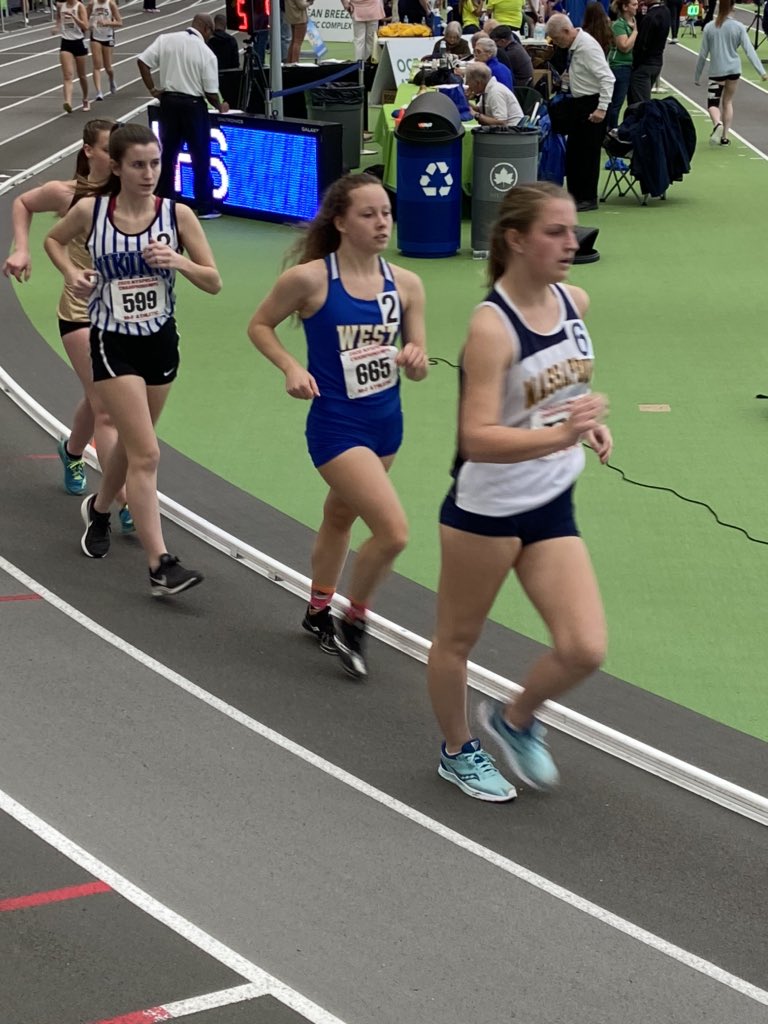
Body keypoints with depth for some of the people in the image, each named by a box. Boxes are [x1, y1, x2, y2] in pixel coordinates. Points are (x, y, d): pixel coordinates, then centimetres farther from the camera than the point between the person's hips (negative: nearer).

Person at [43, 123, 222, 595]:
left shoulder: (177, 214, -8)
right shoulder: (91, 211, -9)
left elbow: (214, 282, -6)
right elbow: (54, 239, 12)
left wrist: (178, 261, -24)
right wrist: (72, 272, -6)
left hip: (161, 342, 3)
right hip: (113, 344, -3)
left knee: (132, 444, 20)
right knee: (146, 454, -12)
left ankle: (99, 508, 50)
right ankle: (161, 565, -11)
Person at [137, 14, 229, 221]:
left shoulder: (166, 40, 1)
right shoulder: (206, 53, -9)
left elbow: (143, 61, -3)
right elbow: (210, 92, -8)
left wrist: (153, 89, 6)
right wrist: (220, 107, 12)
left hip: (168, 102, 4)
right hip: (193, 105, -4)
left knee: (167, 155, 14)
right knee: (200, 158, 6)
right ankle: (205, 207, 10)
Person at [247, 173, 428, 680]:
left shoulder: (406, 284, -3)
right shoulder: (310, 278, -15)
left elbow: (418, 367, 3)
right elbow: (260, 325, 0)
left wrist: (415, 359, -20)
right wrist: (291, 367, -16)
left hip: (387, 423, 6)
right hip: (337, 426, -6)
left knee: (340, 518, 26)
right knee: (394, 532, -16)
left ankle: (319, 612, 50)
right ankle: (354, 624, 9)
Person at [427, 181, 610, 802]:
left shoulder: (574, 302, 0)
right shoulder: (492, 326, -22)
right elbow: (477, 439, -30)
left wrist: (588, 423, 3)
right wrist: (558, 436, -42)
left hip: (553, 506, 6)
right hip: (485, 510, -6)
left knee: (585, 649, -1)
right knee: (458, 638, 13)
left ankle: (517, 720, 28)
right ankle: (458, 751, 37)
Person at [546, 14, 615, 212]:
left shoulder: (587, 47, -23)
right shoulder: (573, 46, 4)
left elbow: (607, 78, -26)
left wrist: (602, 108, -28)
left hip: (592, 103, -9)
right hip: (578, 102, 9)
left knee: (588, 151, 0)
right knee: (573, 151, 14)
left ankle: (588, 199, 10)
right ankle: (575, 194, 27)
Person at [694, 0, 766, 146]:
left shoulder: (709, 27, -5)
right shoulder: (738, 27, -5)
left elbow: (703, 54, 0)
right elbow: (749, 50, -8)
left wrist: (697, 75, 10)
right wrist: (761, 71, -7)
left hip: (716, 71, -2)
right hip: (734, 69, 2)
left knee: (713, 103, 3)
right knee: (727, 102, 18)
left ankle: (717, 123, -29)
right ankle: (724, 136, 17)